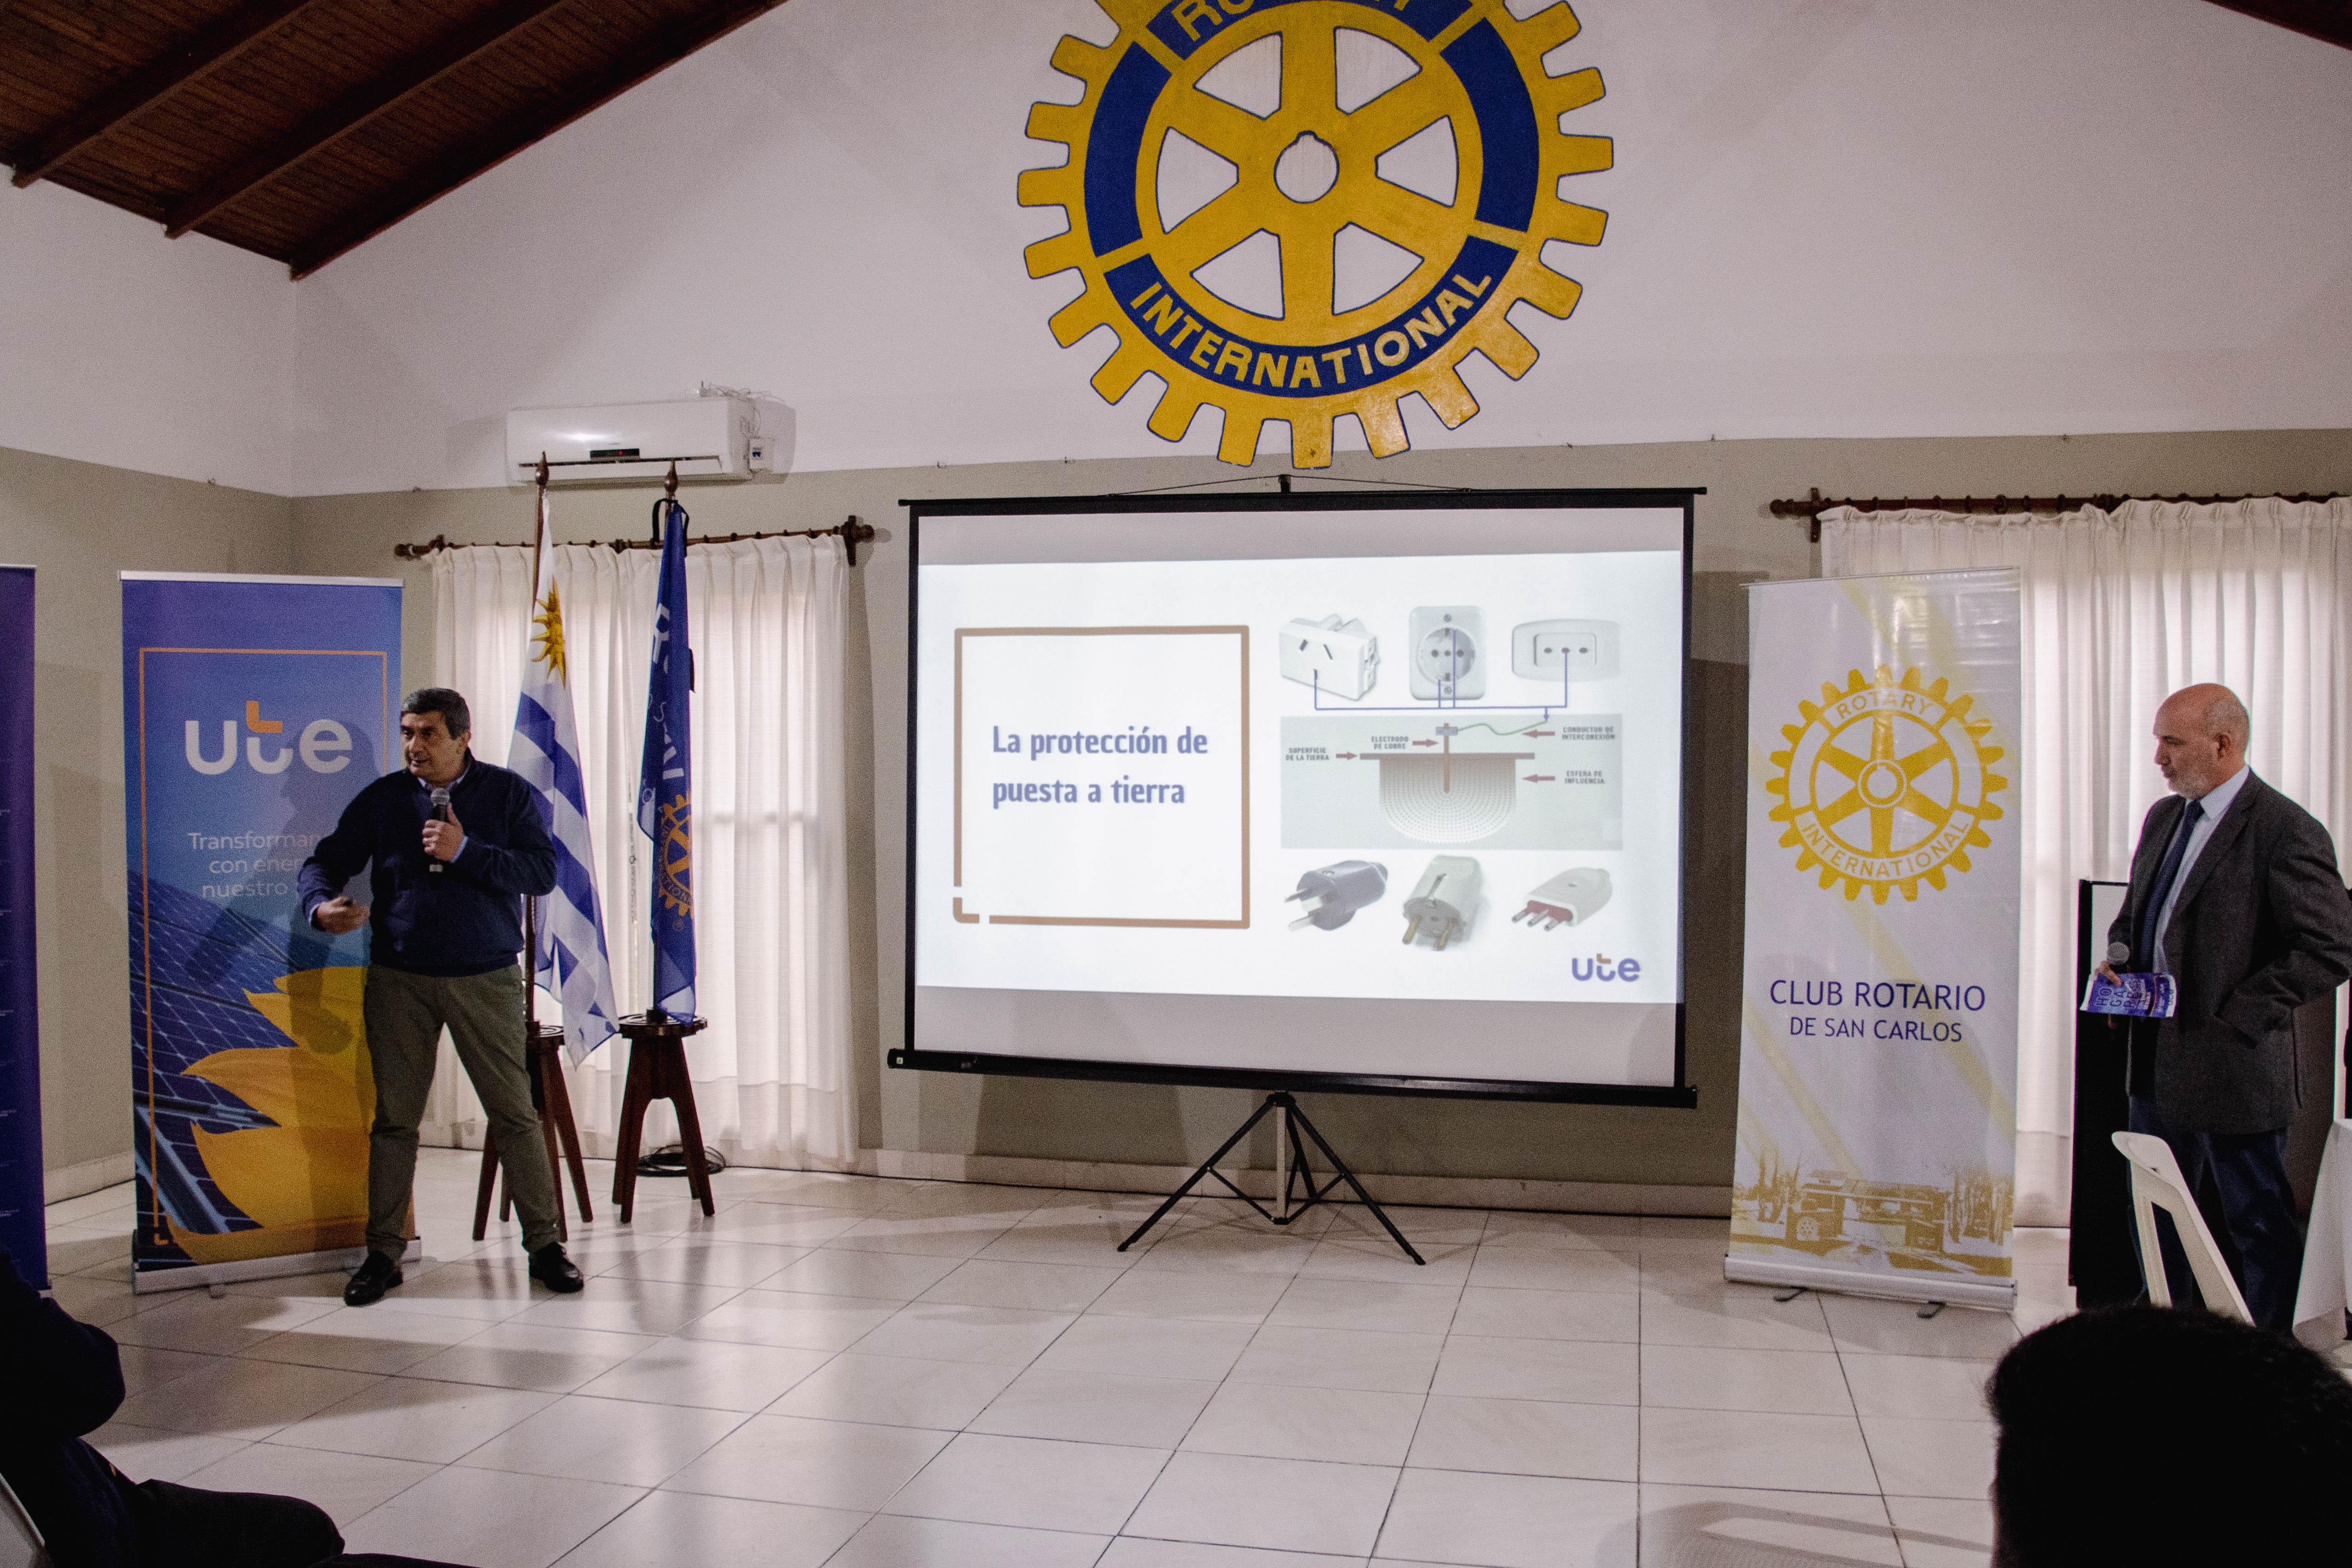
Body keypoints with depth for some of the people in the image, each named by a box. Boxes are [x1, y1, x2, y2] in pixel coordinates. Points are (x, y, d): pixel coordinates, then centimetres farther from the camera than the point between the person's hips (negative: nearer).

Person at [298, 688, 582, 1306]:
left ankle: (543, 1243, 9)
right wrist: (321, 905, -15)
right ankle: (383, 1253, 18)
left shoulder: (508, 794, 3)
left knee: (514, 1112, -1)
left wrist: (465, 852, -17)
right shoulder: (381, 798, 7)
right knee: (394, 1118, 6)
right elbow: (326, 861, 8)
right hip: (398, 982, 2)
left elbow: (542, 872, -6)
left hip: (487, 980, -2)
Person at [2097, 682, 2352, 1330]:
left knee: (2260, 1222, 7)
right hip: (2158, 1057, 8)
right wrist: (2119, 953, 1)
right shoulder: (2163, 817, 10)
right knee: (2154, 1212, 19)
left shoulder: (2286, 832, -16)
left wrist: (2237, 1013, -19)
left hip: (2234, 1065, -8)